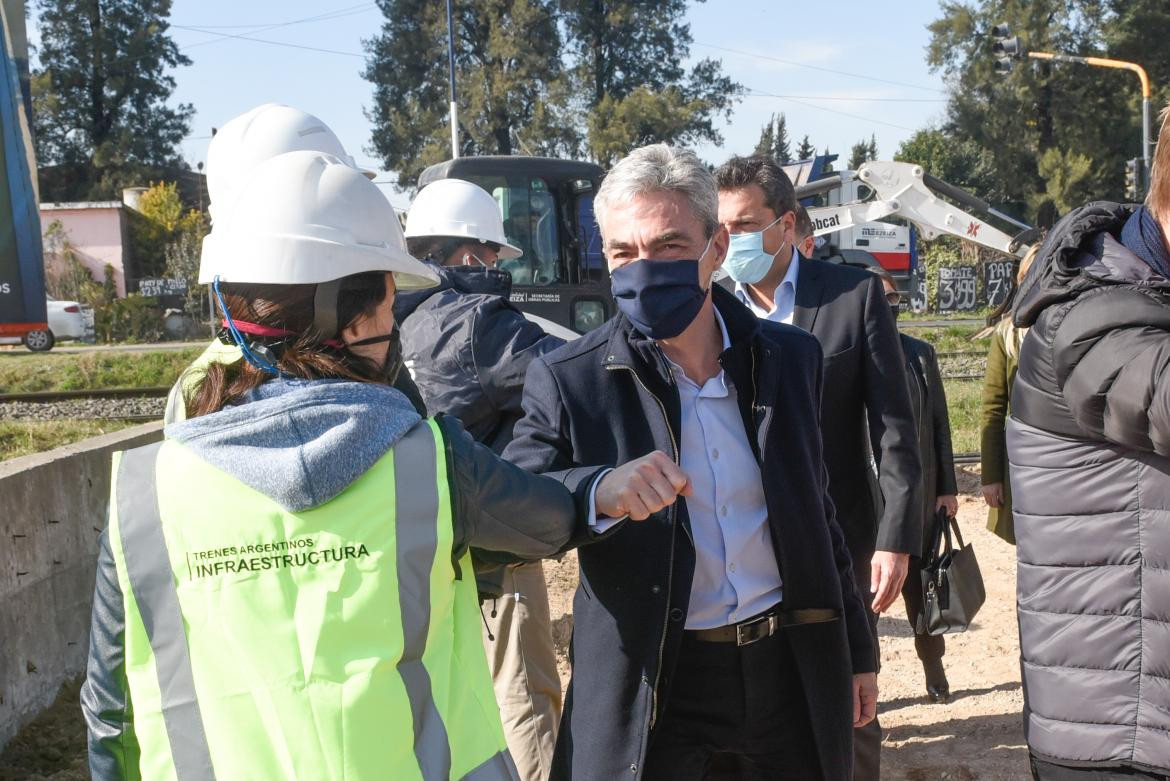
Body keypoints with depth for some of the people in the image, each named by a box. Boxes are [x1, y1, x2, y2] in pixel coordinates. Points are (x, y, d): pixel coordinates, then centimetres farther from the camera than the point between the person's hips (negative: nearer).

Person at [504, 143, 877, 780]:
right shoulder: (568, 380, -10)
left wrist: (856, 649, 15)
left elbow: (815, 513, 10)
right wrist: (598, 492, -35)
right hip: (654, 688, -3)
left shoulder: (789, 357, 1)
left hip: (790, 673, 3)